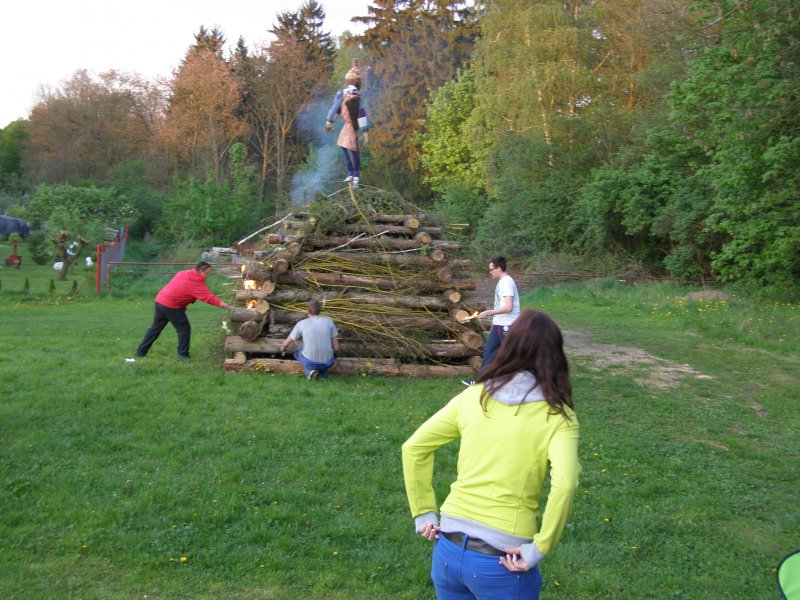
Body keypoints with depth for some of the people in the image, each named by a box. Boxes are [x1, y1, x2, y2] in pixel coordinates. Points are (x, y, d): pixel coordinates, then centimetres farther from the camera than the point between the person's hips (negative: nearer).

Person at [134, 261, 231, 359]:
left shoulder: (183, 273, 11)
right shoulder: (197, 284, -13)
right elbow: (211, 298, -18)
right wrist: (228, 307, -18)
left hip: (160, 300, 9)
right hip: (171, 305, -9)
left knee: (156, 327, 18)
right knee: (184, 328, 2)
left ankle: (141, 351, 22)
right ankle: (183, 354, 7)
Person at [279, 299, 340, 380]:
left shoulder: (301, 324, -7)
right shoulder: (329, 322, -5)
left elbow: (286, 343, 3)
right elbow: (336, 348, -4)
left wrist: (282, 348, 28)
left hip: (310, 361, -2)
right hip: (328, 362, 2)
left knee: (298, 351, 34)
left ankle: (310, 370, 5)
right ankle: (323, 372, 12)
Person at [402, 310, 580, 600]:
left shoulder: (473, 396, 3)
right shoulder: (557, 416, -7)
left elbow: (413, 448, 5)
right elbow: (564, 484, -23)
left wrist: (423, 513, 8)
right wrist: (540, 548, -14)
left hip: (448, 547, 4)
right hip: (500, 561, -3)